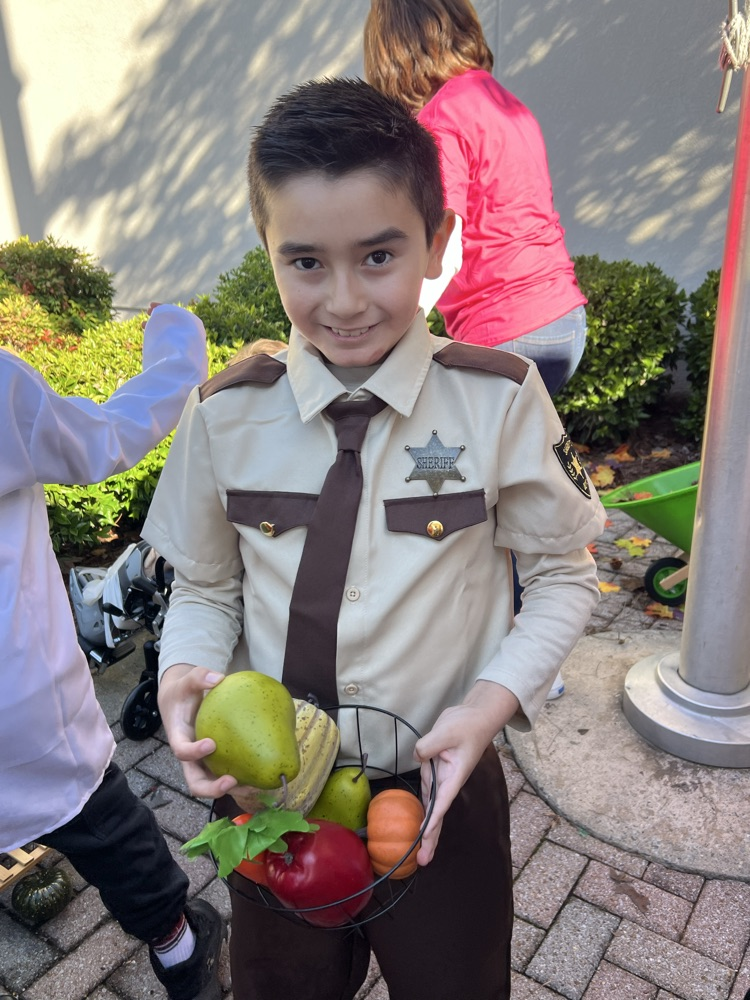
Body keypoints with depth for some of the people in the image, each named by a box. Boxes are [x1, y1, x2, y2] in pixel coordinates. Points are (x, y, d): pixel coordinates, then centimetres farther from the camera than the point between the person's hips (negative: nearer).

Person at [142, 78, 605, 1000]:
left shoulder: (499, 399, -16)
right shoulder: (226, 414, -10)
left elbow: (564, 575, -5)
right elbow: (205, 585, 2)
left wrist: (492, 702, -19)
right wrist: (186, 671, -18)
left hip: (442, 789, -1)